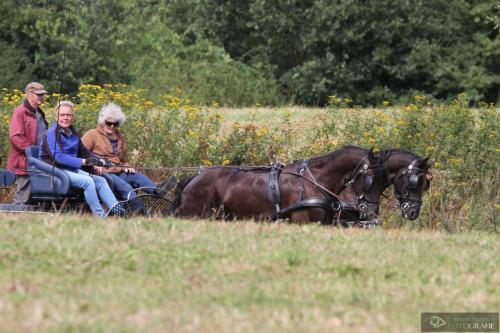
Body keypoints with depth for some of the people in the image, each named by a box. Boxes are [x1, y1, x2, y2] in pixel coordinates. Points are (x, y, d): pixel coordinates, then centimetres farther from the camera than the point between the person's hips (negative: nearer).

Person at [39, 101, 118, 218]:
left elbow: (84, 152, 25)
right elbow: (58, 157, -21)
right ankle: (100, 216, -25)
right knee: (87, 181, -27)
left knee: (100, 180, -6)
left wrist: (96, 162, 2)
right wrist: (83, 162, -26)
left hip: (72, 169, 8)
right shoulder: (52, 133, -9)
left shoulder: (73, 135, 17)